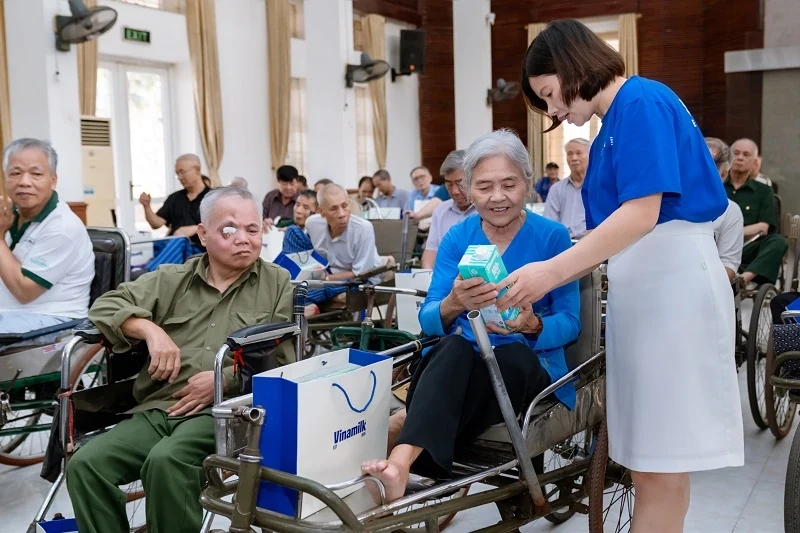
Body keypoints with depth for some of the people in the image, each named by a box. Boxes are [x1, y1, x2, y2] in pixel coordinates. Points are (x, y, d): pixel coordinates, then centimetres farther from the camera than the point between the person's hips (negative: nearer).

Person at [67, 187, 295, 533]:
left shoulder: (278, 284, 9)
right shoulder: (172, 280, 18)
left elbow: (286, 360, 0)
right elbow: (105, 307, 13)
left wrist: (225, 379, -11)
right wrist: (151, 329, -5)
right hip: (157, 409, 4)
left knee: (165, 462, -33)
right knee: (84, 464, -20)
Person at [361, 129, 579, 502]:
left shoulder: (552, 237, -3)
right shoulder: (457, 238, 3)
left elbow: (570, 324, -4)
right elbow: (428, 321, -6)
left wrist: (533, 325, -28)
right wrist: (453, 305, -31)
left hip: (532, 367, -1)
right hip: (461, 366, 2)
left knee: (512, 355, -37)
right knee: (455, 346, -34)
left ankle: (402, 461, -39)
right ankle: (400, 464, -49)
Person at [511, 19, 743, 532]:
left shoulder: (641, 102, -9)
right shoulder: (613, 128, 19)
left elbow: (643, 212, -19)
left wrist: (551, 271, -18)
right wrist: (537, 286, 10)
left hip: (673, 285, -9)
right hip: (642, 290, 9)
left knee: (659, 463, -3)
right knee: (655, 458, 13)